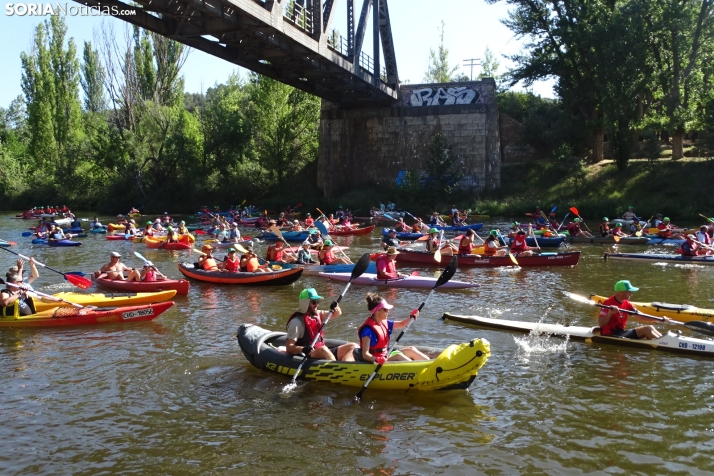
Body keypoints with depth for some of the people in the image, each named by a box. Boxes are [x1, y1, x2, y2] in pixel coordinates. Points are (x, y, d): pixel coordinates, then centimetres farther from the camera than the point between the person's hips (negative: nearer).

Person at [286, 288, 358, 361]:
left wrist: (335, 307, 0)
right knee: (323, 350, -38)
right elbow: (289, 348, -16)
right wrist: (303, 349, -35)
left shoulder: (317, 314, 14)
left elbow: (337, 314, 24)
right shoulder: (297, 322, -10)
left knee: (353, 347, -5)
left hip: (323, 353, 9)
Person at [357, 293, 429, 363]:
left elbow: (402, 324, 20)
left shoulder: (384, 323, 8)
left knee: (411, 350, 0)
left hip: (386, 356, 10)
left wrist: (411, 317, -1)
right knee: (398, 356, -28)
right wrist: (377, 359, -45)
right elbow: (365, 354, -25)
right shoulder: (368, 329, -20)